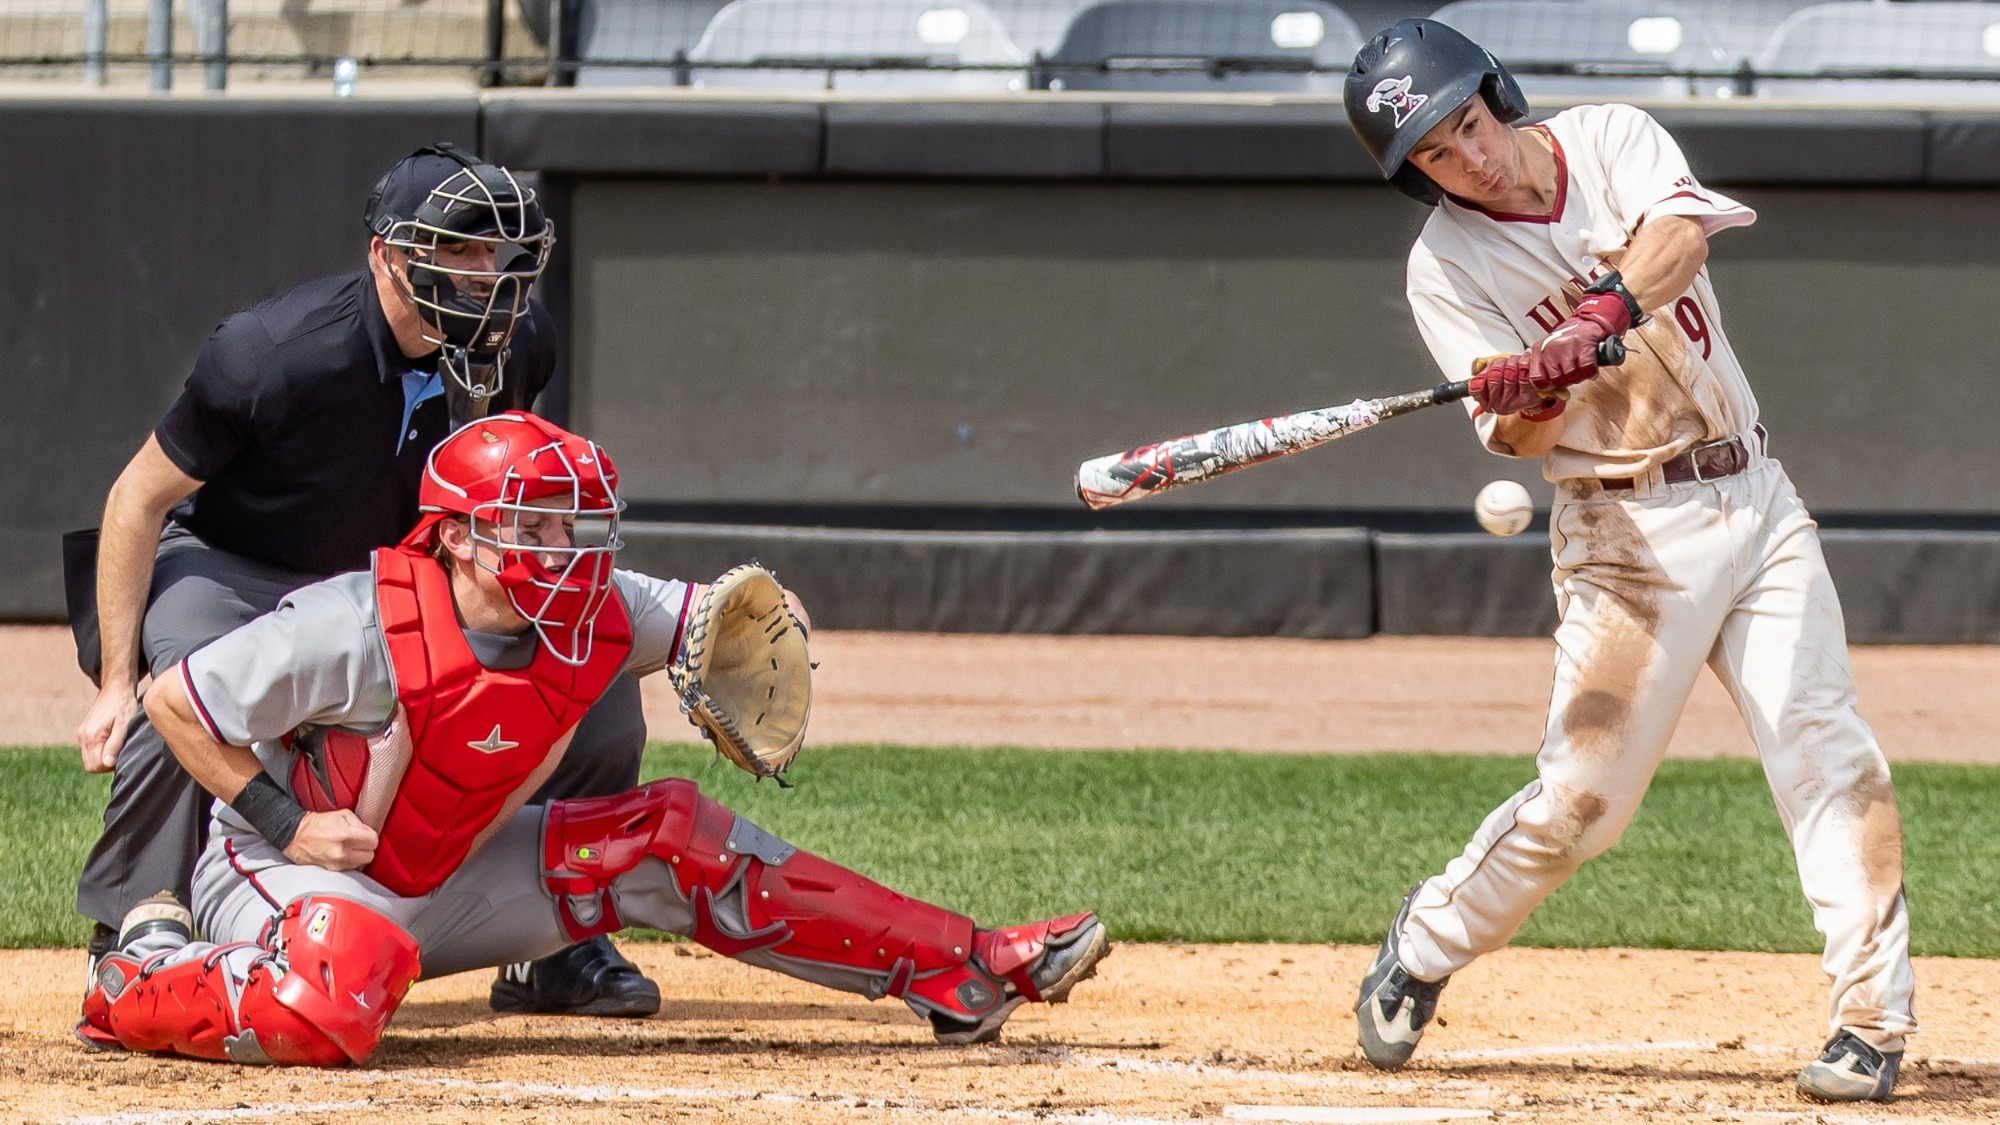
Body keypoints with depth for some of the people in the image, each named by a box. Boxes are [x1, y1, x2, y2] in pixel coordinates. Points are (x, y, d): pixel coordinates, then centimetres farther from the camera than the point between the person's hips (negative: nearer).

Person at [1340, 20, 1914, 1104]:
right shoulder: (1447, 267, -5)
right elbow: (1521, 439, -13)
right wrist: (1529, 395, -37)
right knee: (1580, 796, -6)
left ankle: (1870, 1019, -6)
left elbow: (1680, 234, -20)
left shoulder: (1610, 139, 0)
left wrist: (1596, 320, -38)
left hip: (1754, 496, 2)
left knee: (1826, 755, -9)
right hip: (1628, 534, -2)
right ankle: (1427, 945, 19)